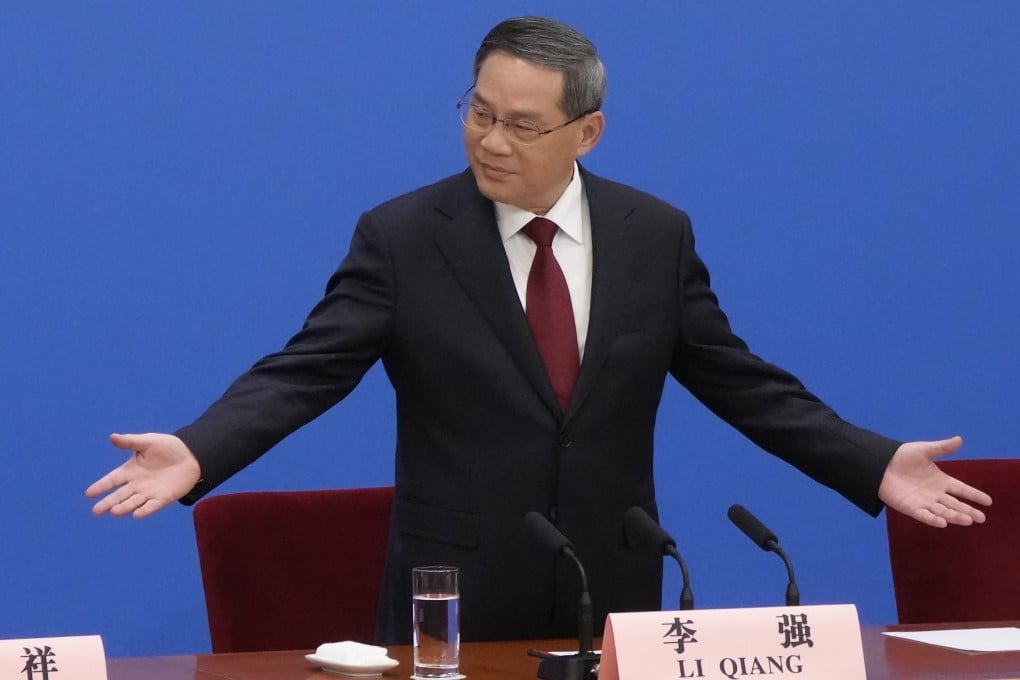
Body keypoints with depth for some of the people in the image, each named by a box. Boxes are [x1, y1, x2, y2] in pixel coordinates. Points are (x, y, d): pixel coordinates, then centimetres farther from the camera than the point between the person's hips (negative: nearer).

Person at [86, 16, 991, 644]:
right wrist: (197, 454, -28)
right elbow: (307, 372, -11)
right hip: (458, 598, -2)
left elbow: (740, 381, 6)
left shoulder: (657, 236, 3)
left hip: (611, 594, 2)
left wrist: (876, 466, -3)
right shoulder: (401, 236, -5)